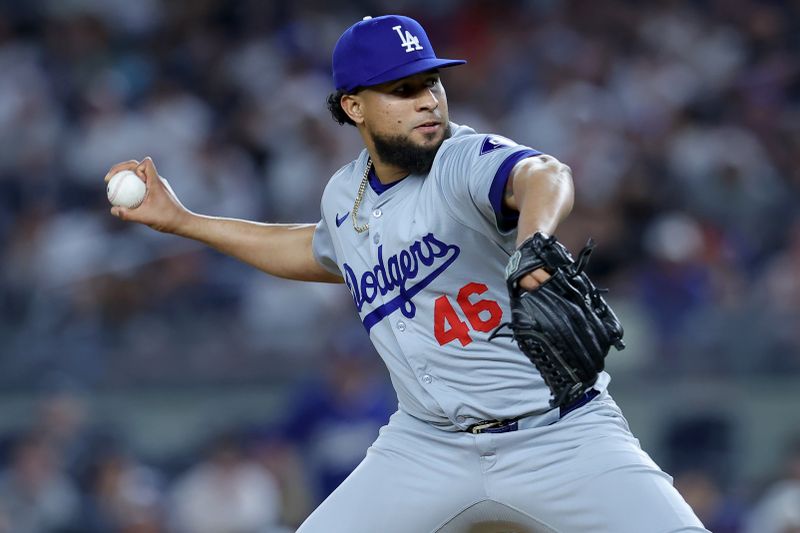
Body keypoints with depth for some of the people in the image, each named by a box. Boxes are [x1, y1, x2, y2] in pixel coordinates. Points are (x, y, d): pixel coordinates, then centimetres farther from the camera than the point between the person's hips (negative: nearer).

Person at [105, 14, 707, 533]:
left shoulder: (467, 159, -15)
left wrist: (533, 242, -63)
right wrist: (183, 221, 29)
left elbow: (544, 176, -39)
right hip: (429, 450, 5)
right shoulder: (346, 195, 6)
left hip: (560, 434, -5)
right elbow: (320, 252, 31)